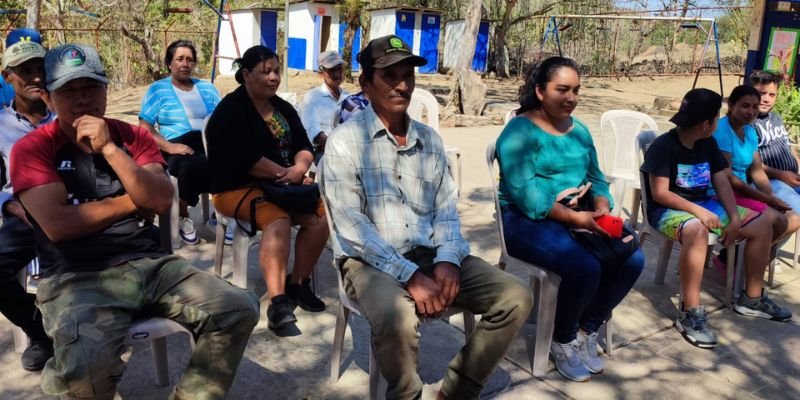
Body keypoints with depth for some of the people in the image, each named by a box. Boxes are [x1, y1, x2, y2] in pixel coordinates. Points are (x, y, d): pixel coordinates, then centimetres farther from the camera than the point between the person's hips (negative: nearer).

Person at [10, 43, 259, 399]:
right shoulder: (32, 149, 3)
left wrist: (109, 148, -10)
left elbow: (161, 201, -3)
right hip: (78, 279, -4)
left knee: (239, 310, -15)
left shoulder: (133, 136, 13)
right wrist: (131, 202, -2)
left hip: (150, 264, 4)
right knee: (87, 367, -35)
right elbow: (57, 225, -11)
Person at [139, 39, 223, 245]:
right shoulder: (157, 89, 11)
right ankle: (183, 217, -10)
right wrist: (169, 147, -16)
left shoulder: (207, 88, 23)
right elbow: (144, 128, 1)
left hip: (211, 144, 3)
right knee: (193, 166, -39)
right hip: (179, 147, -3)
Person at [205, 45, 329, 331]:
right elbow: (246, 159, -19)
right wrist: (285, 173, -15)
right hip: (237, 188, -7)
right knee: (278, 221, -35)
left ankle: (298, 283, -3)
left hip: (283, 186, 7)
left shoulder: (283, 108, 15)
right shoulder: (230, 110, -8)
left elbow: (304, 147, 8)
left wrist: (299, 169, -14)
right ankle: (278, 302, -40)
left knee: (321, 215, -18)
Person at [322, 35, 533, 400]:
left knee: (515, 297, -10)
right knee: (398, 317, -36)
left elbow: (446, 209, 10)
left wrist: (448, 259, -10)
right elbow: (351, 225, -13)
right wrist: (410, 275, -20)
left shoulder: (429, 139, 13)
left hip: (430, 254, 6)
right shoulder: (345, 140, -4)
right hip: (370, 260, -5)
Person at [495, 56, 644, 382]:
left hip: (579, 218, 7)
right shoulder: (519, 131, -11)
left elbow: (595, 178, 13)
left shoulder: (579, 130, 14)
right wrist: (576, 218, -25)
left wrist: (601, 208, -9)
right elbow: (526, 196, -20)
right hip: (527, 220, -7)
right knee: (585, 268, -29)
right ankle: (563, 341, 1)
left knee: (631, 260, -13)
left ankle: (587, 332, 9)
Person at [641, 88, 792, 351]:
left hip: (705, 205, 9)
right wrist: (697, 210, -29)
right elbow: (660, 193, -20)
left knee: (762, 225, 1)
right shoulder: (663, 146, -16)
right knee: (697, 231, -41)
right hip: (668, 210, -8)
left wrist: (735, 218, -8)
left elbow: (722, 183, 5)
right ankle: (691, 313, -34)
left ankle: (752, 297, 16)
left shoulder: (708, 144, 9)